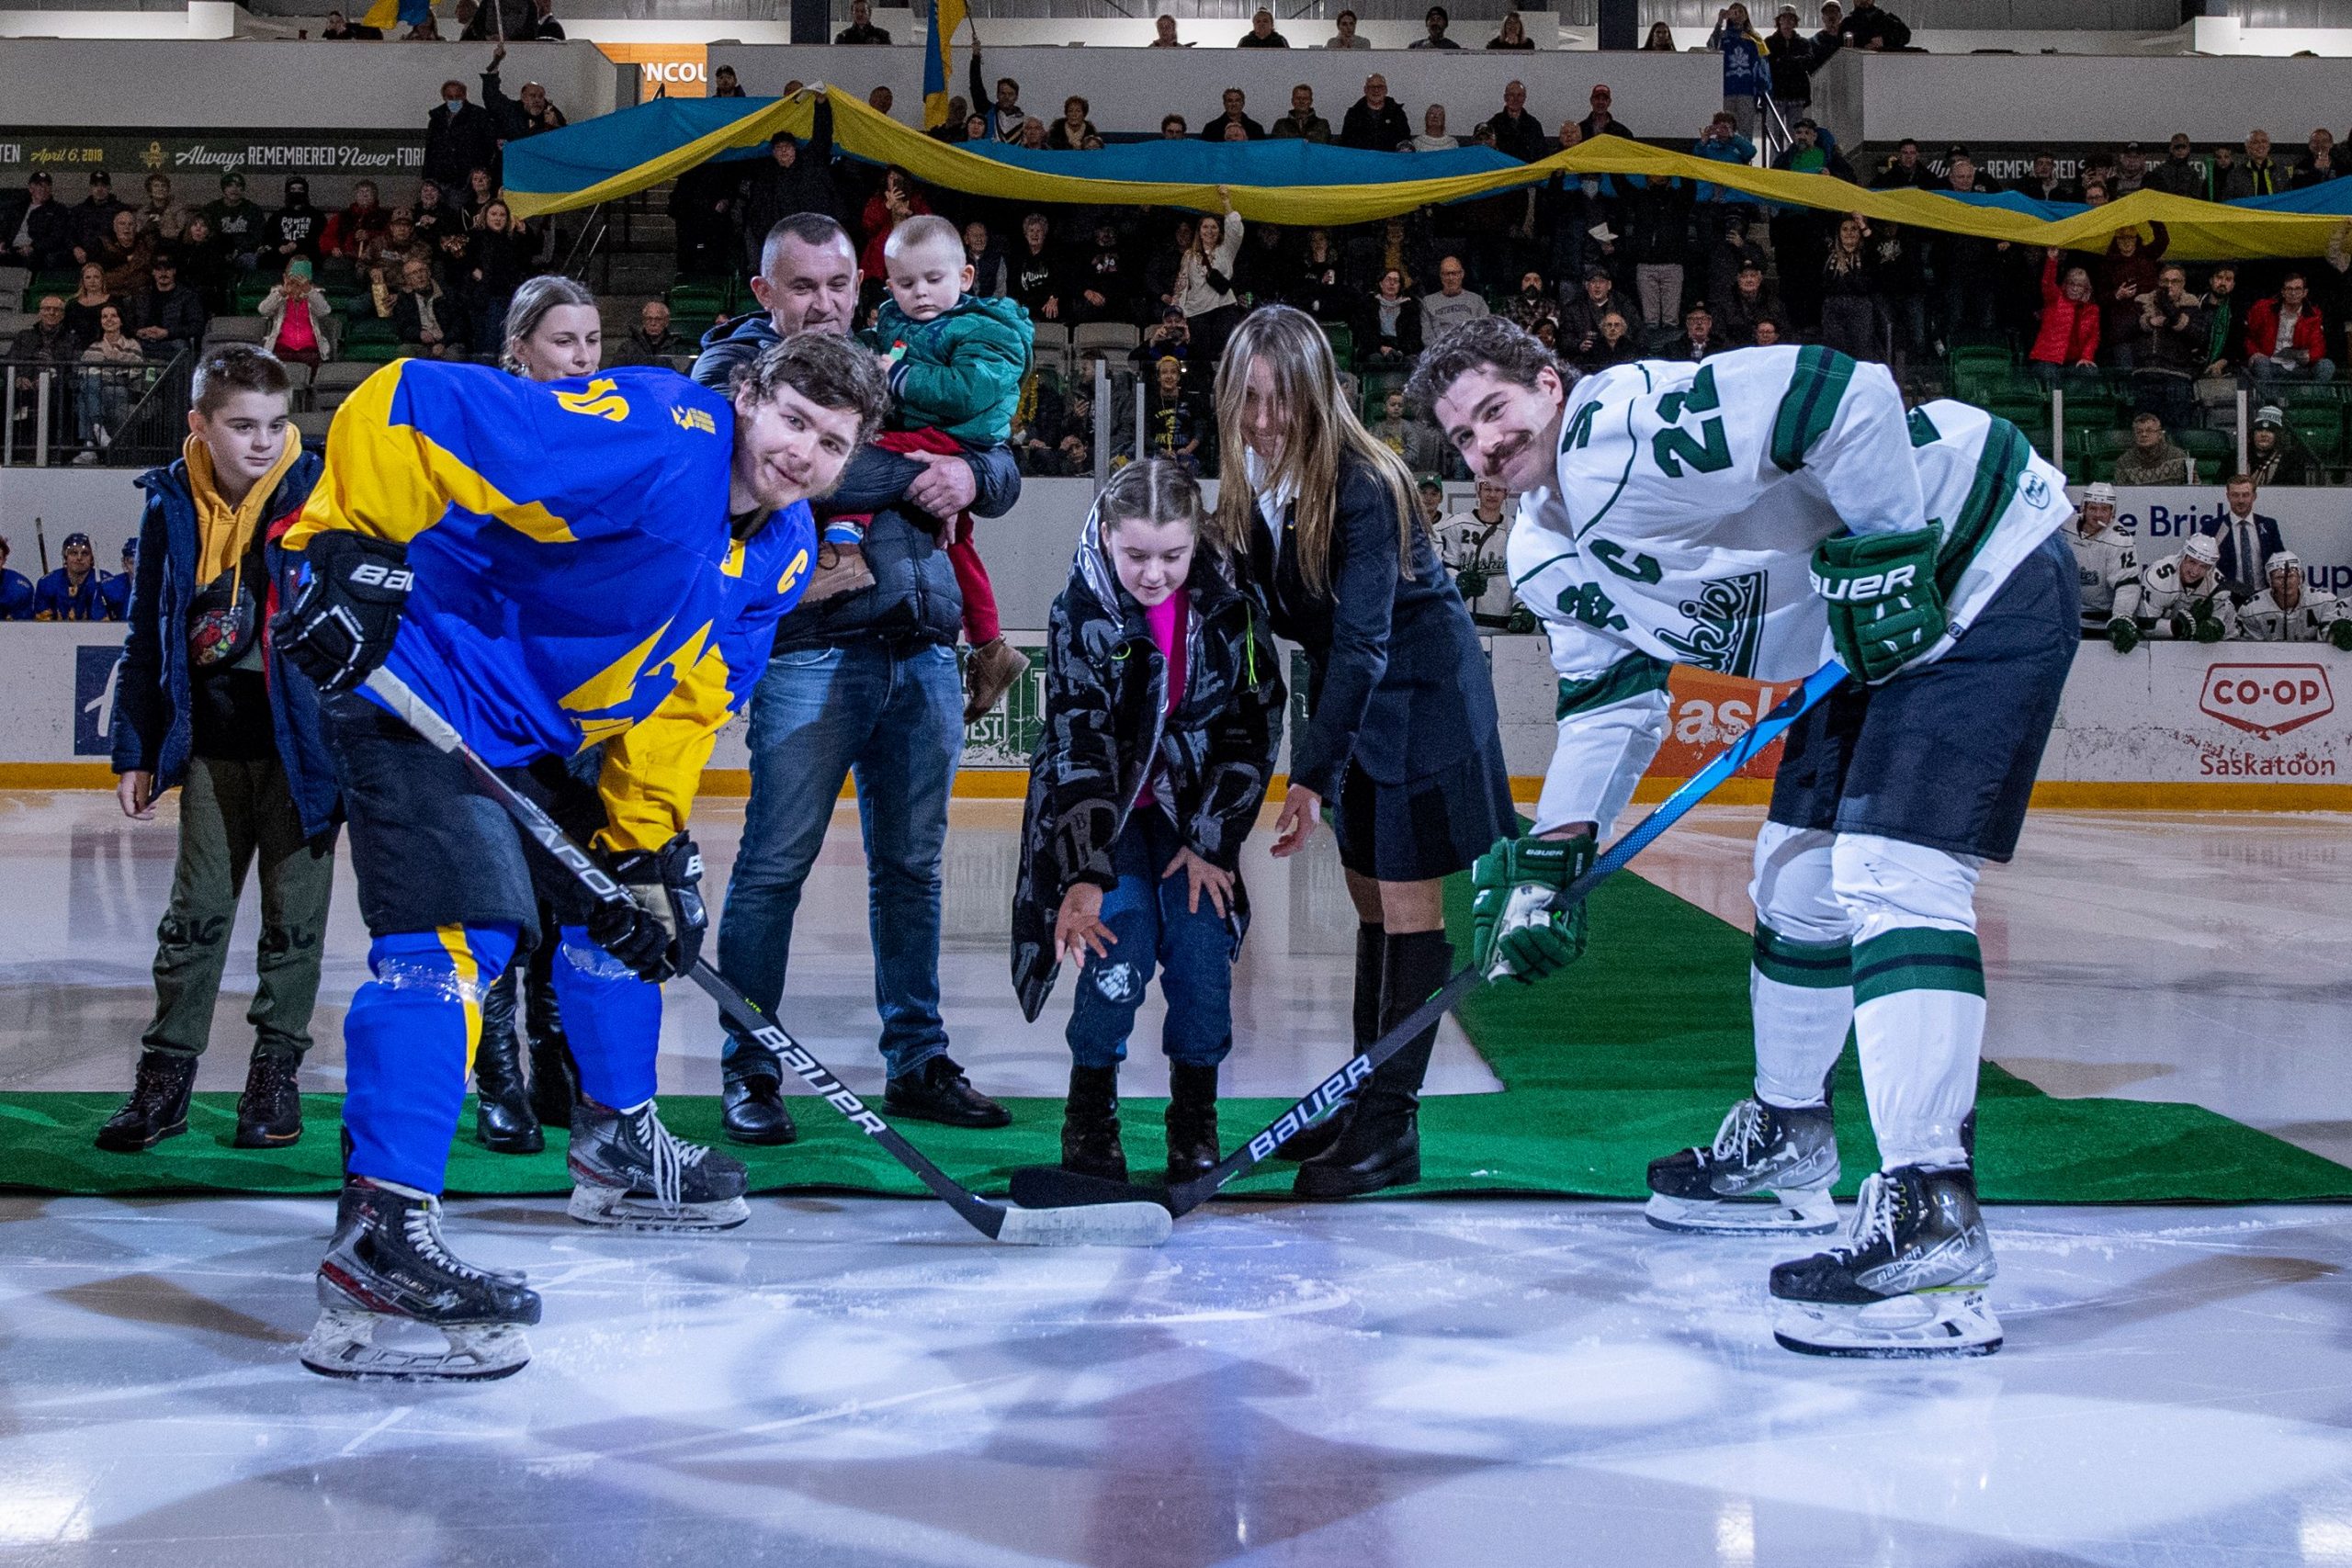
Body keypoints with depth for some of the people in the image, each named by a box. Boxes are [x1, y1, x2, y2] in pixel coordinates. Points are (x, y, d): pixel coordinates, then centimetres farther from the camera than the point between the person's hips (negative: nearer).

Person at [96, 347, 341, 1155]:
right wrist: (136, 752, 7)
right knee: (195, 913, 8)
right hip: (213, 744, 2)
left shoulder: (321, 494, -9)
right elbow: (146, 635, 7)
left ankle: (275, 1075, 17)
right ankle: (165, 1075, 15)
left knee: (294, 914, 5)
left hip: (303, 738, -2)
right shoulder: (172, 507, -1)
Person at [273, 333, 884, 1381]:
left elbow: (682, 701, 10)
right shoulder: (656, 437, -24)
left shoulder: (780, 556, 5)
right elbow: (402, 407, -28)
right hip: (412, 684, -10)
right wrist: (349, 549, -32)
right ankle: (379, 1236, -29)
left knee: (632, 902, 19)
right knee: (465, 921, -24)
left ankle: (617, 1143, 39)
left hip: (537, 728, 10)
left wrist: (644, 842, 1)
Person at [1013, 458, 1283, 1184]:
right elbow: (1078, 750, -27)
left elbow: (1255, 728, -6)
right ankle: (1090, 1110, -1)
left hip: (1193, 804, 2)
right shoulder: (1079, 615, -21)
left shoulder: (1231, 604, -15)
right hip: (1102, 806, -2)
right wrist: (1084, 875, -37)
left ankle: (1195, 1117, 4)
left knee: (1200, 932, -15)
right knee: (1123, 934, -20)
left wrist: (1211, 841, -9)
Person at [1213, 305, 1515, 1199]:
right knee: (1368, 896, 12)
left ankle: (1392, 1126, -5)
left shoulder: (1361, 486, -26)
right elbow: (1263, 607, 4)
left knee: (1408, 903, -6)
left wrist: (1313, 774, -29)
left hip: (1419, 687, -8)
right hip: (1349, 687, 8)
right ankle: (1367, 1099, 20)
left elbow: (1363, 641, -27)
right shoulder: (1252, 478, -4)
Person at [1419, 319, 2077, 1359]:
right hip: (1876, 640, 10)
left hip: (1982, 576, -10)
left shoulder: (1623, 429, -25)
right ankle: (1788, 1148, 37)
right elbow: (1610, 699, 15)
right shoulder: (1546, 558, 7)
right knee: (1798, 873, 17)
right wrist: (1550, 856, 6)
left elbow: (1842, 393, -31)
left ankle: (1931, 1217, -28)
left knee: (1890, 870, -22)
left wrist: (1882, 553, -27)